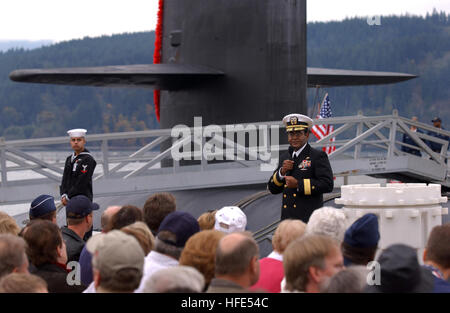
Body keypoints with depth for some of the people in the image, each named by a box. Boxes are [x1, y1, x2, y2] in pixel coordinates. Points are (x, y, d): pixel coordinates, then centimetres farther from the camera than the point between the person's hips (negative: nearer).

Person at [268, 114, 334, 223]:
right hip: (288, 218, 6)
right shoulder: (284, 158, 19)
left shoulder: (318, 156, -1)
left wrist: (298, 184, -15)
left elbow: (327, 184, -12)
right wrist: (282, 172, -2)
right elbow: (272, 188, 18)